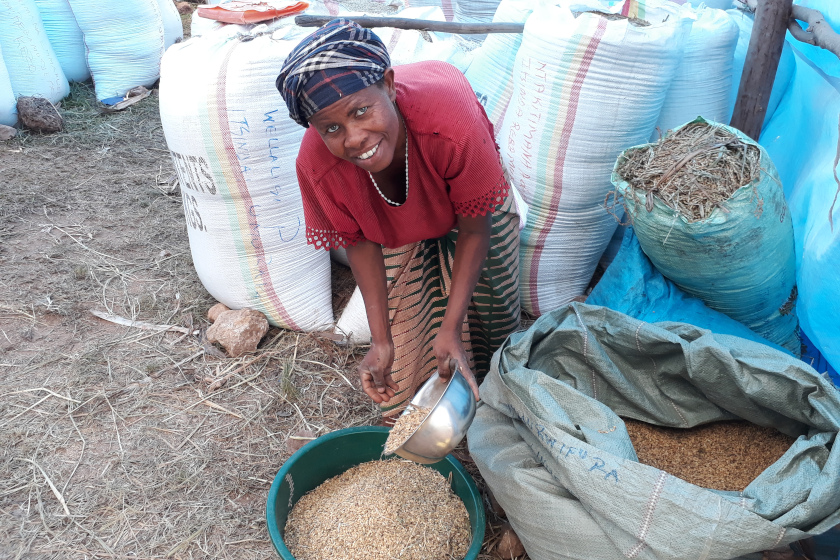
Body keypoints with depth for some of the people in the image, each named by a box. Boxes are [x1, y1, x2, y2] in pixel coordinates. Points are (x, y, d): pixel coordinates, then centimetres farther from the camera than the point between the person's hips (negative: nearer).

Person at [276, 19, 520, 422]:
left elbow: (474, 230, -31)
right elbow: (361, 242, -19)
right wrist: (381, 339, -22)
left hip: (469, 196, 0)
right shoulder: (317, 163, -38)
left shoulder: (450, 121, -47)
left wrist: (451, 330, -34)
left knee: (492, 309, 11)